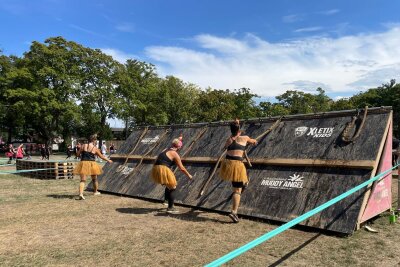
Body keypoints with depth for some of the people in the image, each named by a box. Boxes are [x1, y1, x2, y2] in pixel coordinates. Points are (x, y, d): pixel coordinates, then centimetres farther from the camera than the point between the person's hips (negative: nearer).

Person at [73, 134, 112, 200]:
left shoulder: (83, 146, 2)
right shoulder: (95, 148, -2)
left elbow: (78, 154, 6)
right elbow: (101, 156, 7)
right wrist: (108, 160, 22)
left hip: (83, 163, 2)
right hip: (91, 164, -1)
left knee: (82, 180, 0)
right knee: (94, 179, 19)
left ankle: (81, 193, -19)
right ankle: (95, 191, 37)